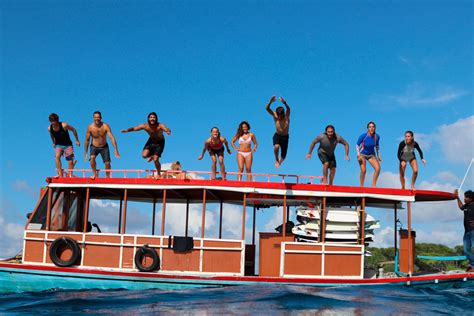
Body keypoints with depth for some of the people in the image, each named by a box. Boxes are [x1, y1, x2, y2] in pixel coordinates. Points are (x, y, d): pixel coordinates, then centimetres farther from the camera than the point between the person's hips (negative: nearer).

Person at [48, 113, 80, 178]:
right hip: (58, 145, 2)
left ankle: (70, 174, 13)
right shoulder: (49, 128, -11)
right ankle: (60, 174, -25)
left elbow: (73, 130, -7)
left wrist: (77, 140, -2)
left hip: (67, 145, -2)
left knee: (70, 160, -2)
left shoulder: (64, 125, -22)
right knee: (57, 156, -25)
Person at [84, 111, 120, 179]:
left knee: (107, 163, -5)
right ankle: (94, 174, -9)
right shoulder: (90, 127, -18)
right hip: (94, 147, 0)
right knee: (92, 157, -28)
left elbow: (112, 138, -28)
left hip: (104, 147, 0)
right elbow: (87, 140, -7)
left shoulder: (106, 126, -21)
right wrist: (85, 153, -4)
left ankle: (108, 177, 21)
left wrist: (115, 150, -37)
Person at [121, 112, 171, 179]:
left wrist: (168, 131, -75)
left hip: (159, 142, -3)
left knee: (155, 159, -13)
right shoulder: (145, 126, -23)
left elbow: (167, 129, -50)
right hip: (151, 141, 3)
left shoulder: (160, 126, -32)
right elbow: (134, 128, -26)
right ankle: (151, 156, 20)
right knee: (144, 155, -18)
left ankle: (159, 174, 14)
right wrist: (127, 130, -46)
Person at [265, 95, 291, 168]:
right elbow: (267, 108, -26)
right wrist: (270, 102, -47)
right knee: (276, 146, -34)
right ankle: (276, 160, -7)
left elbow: (288, 109, -36)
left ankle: (279, 163, 41)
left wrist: (284, 103, -58)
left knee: (283, 156, 8)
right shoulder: (275, 116, -12)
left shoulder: (286, 116, -15)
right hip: (277, 136, -1)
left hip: (285, 137, 1)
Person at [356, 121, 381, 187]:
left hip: (371, 154, 3)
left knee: (378, 168, -13)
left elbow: (377, 146, 7)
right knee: (363, 171, -14)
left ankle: (374, 185, 0)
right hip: (362, 154, -3)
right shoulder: (363, 136, -22)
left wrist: (378, 156, 6)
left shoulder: (377, 136, -12)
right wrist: (359, 155, -19)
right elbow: (357, 146, -10)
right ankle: (361, 186, 4)